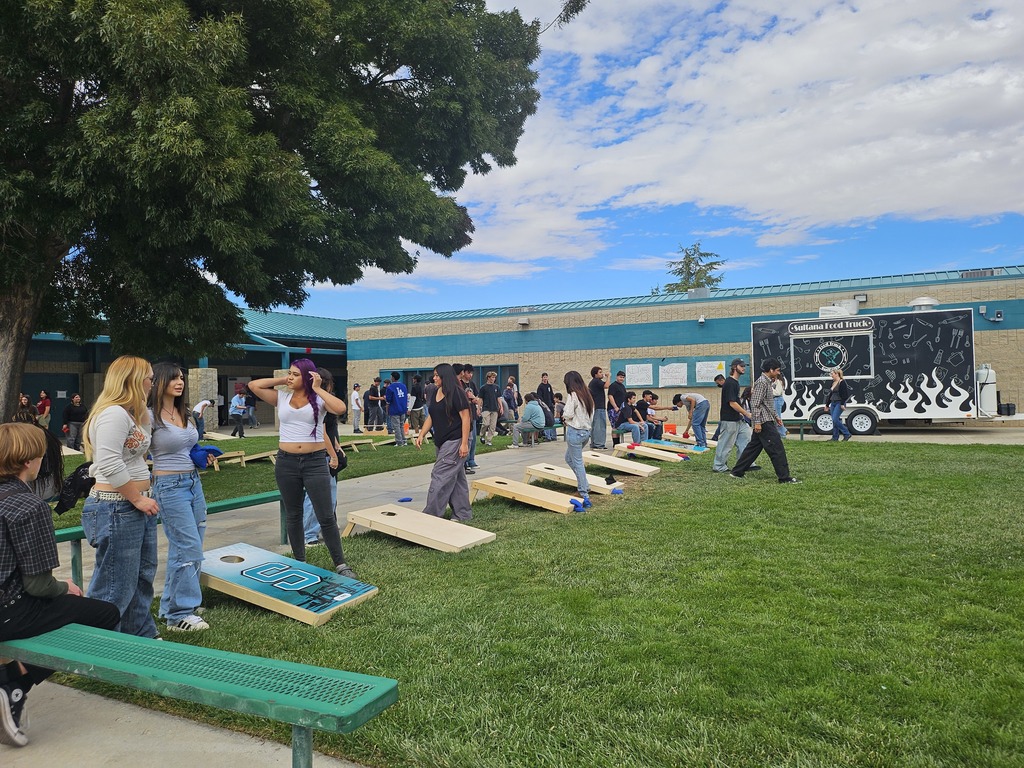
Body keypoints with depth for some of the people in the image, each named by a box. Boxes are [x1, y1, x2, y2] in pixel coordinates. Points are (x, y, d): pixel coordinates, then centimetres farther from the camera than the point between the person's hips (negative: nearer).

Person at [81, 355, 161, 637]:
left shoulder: (131, 414, 13)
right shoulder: (113, 414, -19)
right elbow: (110, 466, -26)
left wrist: (143, 412, 10)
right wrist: (137, 498, -18)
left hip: (136, 507, 11)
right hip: (116, 510, -11)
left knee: (142, 577, 20)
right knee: (115, 590, -1)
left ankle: (143, 637, 34)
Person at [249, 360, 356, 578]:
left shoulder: (319, 399, -2)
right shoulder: (282, 398, 6)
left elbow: (340, 408, -21)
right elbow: (254, 385, 2)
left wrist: (317, 389, -13)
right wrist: (281, 380, 2)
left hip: (315, 461, -3)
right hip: (286, 462, 3)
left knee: (326, 517, -2)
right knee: (293, 515, 14)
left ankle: (340, 564, 8)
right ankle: (300, 562, 29)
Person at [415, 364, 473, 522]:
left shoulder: (456, 393, -13)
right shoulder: (435, 393, 11)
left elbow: (465, 418, -15)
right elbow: (430, 417, 16)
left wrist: (464, 443, -20)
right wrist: (421, 435, 4)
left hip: (454, 442, -8)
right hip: (441, 442, 8)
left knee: (440, 476, -8)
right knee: (456, 478, 13)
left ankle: (431, 514, -2)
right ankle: (463, 513, 20)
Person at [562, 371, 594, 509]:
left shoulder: (573, 395, -14)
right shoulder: (588, 395, 11)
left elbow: (568, 414, -17)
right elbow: (591, 414, 14)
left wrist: (564, 417, 5)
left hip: (575, 432, -8)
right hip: (586, 431, 8)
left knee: (578, 463, -2)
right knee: (569, 458, 21)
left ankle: (585, 496, -1)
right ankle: (585, 485, 17)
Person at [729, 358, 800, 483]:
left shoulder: (767, 382, 16)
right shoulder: (762, 382, -16)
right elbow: (755, 403, -20)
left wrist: (776, 416, 24)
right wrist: (757, 422, -22)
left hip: (767, 420, 11)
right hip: (764, 422, -11)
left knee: (754, 447, 12)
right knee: (777, 448, -7)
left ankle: (737, 472, 16)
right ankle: (784, 477, -3)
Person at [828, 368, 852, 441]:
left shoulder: (842, 382, -10)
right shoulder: (833, 382, 14)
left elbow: (844, 394, -16)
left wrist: (842, 404, -23)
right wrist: (827, 405, 22)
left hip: (839, 403, -8)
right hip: (833, 403, 8)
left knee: (835, 420, -16)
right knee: (834, 421, 6)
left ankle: (846, 434, -4)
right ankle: (835, 438, 9)